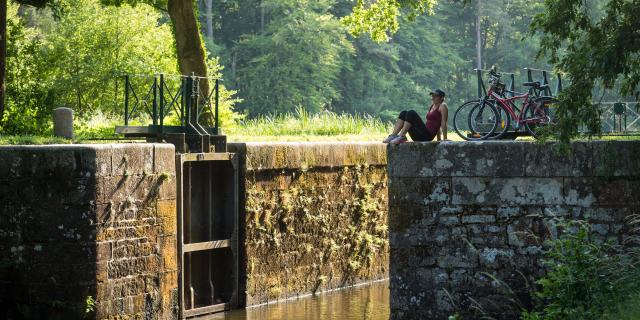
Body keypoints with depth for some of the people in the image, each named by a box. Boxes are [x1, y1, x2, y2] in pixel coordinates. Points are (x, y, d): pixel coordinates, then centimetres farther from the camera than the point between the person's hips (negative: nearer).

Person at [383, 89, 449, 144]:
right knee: (404, 113, 0)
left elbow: (443, 123, -7)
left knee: (411, 113, -22)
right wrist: (439, 139, 26)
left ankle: (401, 137, -29)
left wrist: (445, 139, -12)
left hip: (427, 136, -9)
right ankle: (392, 136, -15)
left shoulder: (442, 106, -2)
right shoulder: (432, 106, 24)